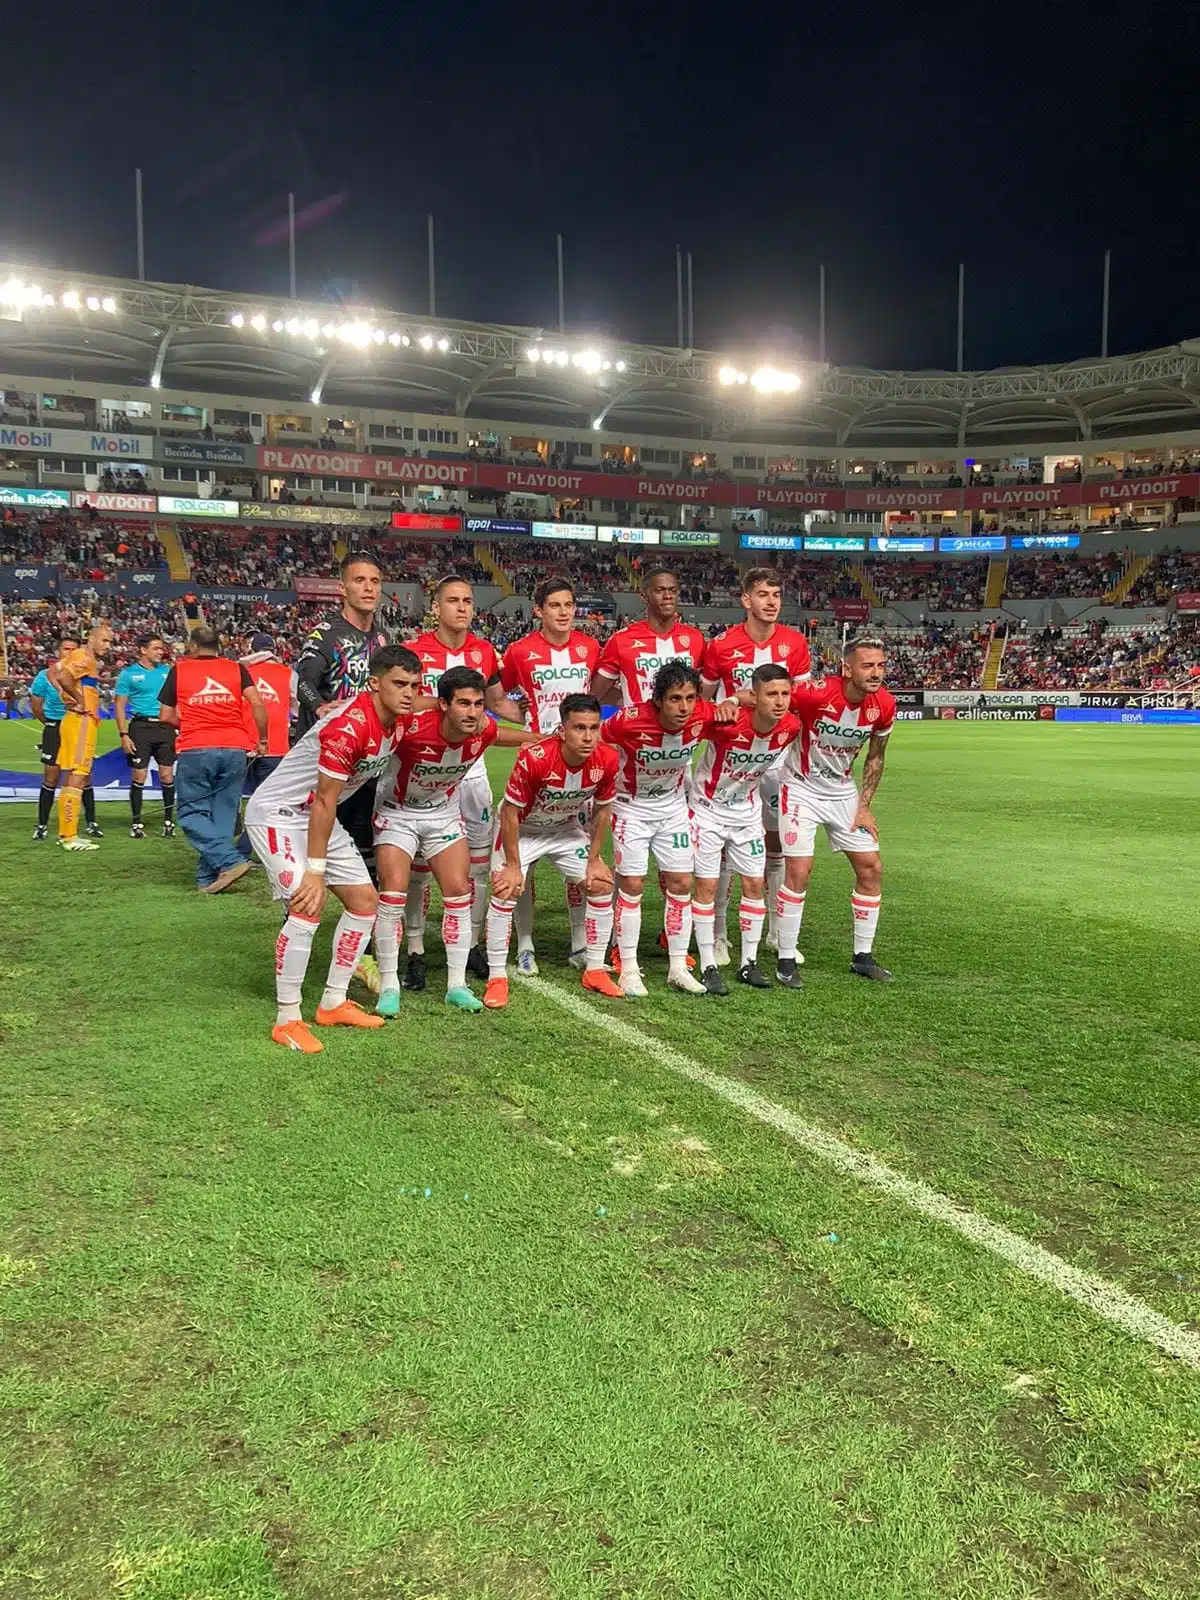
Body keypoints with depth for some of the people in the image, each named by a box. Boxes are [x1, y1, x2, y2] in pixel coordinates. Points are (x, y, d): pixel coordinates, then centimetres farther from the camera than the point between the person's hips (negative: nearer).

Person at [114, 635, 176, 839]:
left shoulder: (167, 671, 11)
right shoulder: (128, 673, 2)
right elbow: (120, 706, 1)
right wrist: (124, 735, -7)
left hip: (165, 727, 3)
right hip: (141, 726, -3)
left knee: (167, 775, 2)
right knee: (139, 776, -1)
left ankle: (169, 821, 13)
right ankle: (136, 823, 9)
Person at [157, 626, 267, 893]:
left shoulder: (179, 670, 10)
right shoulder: (236, 668, 11)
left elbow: (167, 716, 12)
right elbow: (257, 704, -1)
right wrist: (262, 740, 9)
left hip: (195, 751, -2)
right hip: (235, 749, 2)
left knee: (193, 814, 5)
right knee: (223, 815, 9)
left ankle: (231, 860, -13)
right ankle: (209, 878, 8)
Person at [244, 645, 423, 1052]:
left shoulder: (400, 720, -6)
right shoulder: (348, 728, -30)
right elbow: (324, 802, -27)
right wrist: (315, 871, -24)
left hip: (318, 815, 9)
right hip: (277, 813, -9)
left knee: (365, 901, 7)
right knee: (307, 908, -21)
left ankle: (333, 1004, 17)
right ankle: (287, 1020, -9)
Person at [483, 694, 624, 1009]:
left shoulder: (607, 760, -23)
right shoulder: (534, 758, -36)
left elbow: (602, 810, -4)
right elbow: (510, 811, -24)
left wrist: (594, 860, -2)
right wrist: (513, 865, -19)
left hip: (567, 829, 4)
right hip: (522, 828, -4)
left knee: (602, 886, 1)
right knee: (505, 893, -16)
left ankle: (594, 971, 16)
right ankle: (497, 978, -3)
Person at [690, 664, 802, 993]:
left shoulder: (791, 727, -15)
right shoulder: (727, 722, -32)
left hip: (747, 811, 5)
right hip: (708, 808, -5)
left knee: (755, 883, 5)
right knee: (707, 884, -4)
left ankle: (748, 963, 18)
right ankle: (708, 966, 6)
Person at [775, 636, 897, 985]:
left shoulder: (884, 706, -11)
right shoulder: (816, 694, -28)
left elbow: (875, 757, 5)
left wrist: (864, 806, 3)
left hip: (843, 792, 6)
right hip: (801, 788, -5)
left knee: (871, 868, 4)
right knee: (799, 871, -12)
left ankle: (862, 956, 19)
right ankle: (786, 959, 2)